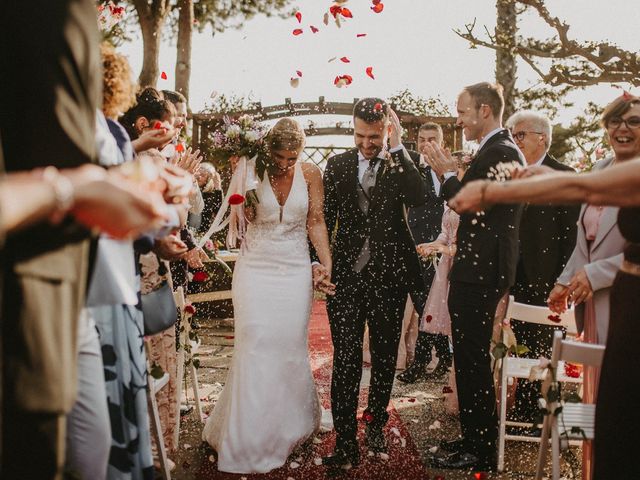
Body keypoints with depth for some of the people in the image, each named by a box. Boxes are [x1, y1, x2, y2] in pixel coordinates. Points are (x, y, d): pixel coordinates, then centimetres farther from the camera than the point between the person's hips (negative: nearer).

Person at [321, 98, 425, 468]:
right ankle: (346, 442, 0)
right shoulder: (338, 165, 5)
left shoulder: (401, 164, 0)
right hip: (347, 275, 0)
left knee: (385, 356, 14)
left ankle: (376, 423, 34)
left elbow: (418, 198, -20)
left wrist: (397, 147, -19)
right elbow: (326, 217, 7)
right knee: (345, 360, -4)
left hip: (389, 275, 0)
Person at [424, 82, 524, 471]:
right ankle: (474, 439, 29)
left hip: (480, 273, -11)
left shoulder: (500, 152, -17)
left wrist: (448, 174, -9)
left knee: (473, 360, -4)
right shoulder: (500, 149, 15)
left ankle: (481, 453, 6)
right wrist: (455, 174, 7)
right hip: (478, 270, 11)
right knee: (470, 358, 17)